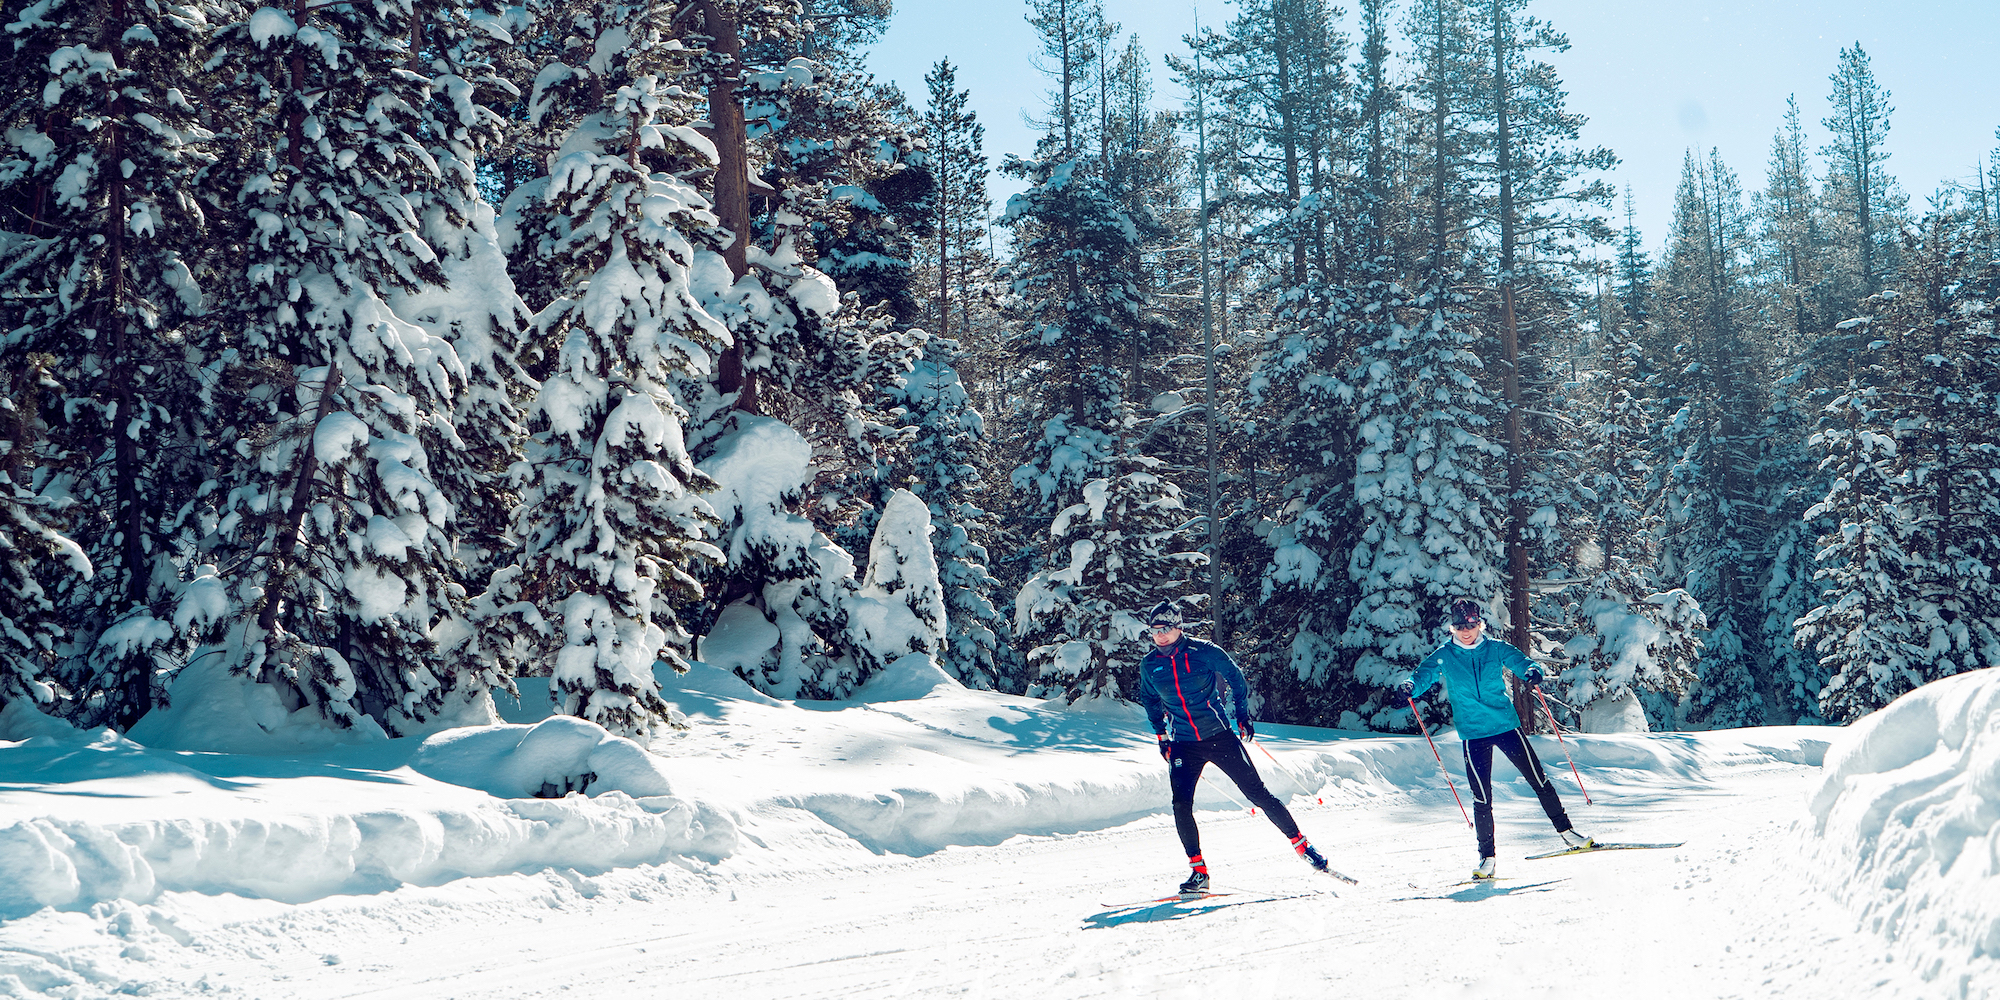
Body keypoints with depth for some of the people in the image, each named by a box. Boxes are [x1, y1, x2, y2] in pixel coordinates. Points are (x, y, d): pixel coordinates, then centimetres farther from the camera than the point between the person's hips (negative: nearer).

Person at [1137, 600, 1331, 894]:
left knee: (1258, 793, -1)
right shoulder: (1149, 665, 0)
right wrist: (1161, 735, 13)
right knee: (1181, 805, -14)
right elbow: (1150, 700, 19)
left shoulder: (1203, 652, -9)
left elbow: (1236, 679, 5)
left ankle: (1302, 845, 10)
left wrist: (1242, 716, 1)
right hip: (1183, 745, 2)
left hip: (1220, 736, -2)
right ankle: (1198, 871, -4)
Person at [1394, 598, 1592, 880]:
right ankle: (1487, 856, 6)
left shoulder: (1495, 649, 2)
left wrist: (1532, 670, -28)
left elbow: (1519, 661, -4)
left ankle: (1565, 830, 23)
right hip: (1473, 733, -1)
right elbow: (1423, 675, -7)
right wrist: (1409, 686, -30)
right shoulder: (1444, 656, 0)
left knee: (1538, 778, 5)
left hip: (1506, 725, 1)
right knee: (1482, 797, -5)